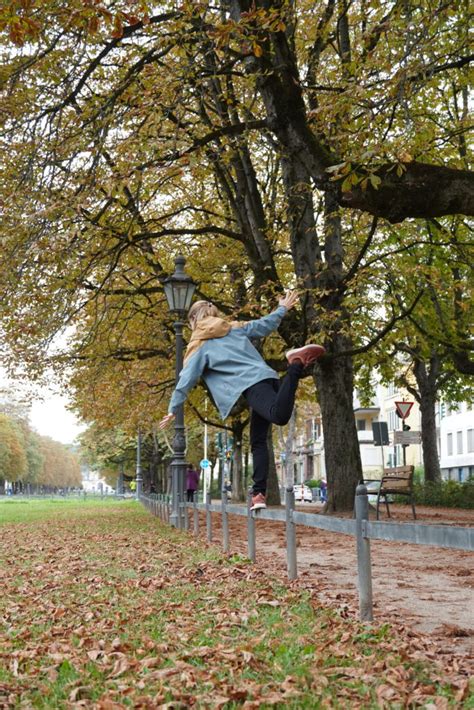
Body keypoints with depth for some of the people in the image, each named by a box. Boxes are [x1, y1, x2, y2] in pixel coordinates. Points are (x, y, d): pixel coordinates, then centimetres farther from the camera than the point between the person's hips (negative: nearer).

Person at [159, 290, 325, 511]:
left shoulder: (200, 346, 9)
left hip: (251, 386, -7)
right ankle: (259, 493, -3)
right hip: (267, 376, 7)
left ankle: (297, 363, -29)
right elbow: (265, 325, 30)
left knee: (280, 416, -32)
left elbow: (186, 379, 7)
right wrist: (283, 308, 46)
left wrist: (173, 409, 14)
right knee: (258, 442, 9)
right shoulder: (236, 329, 25)